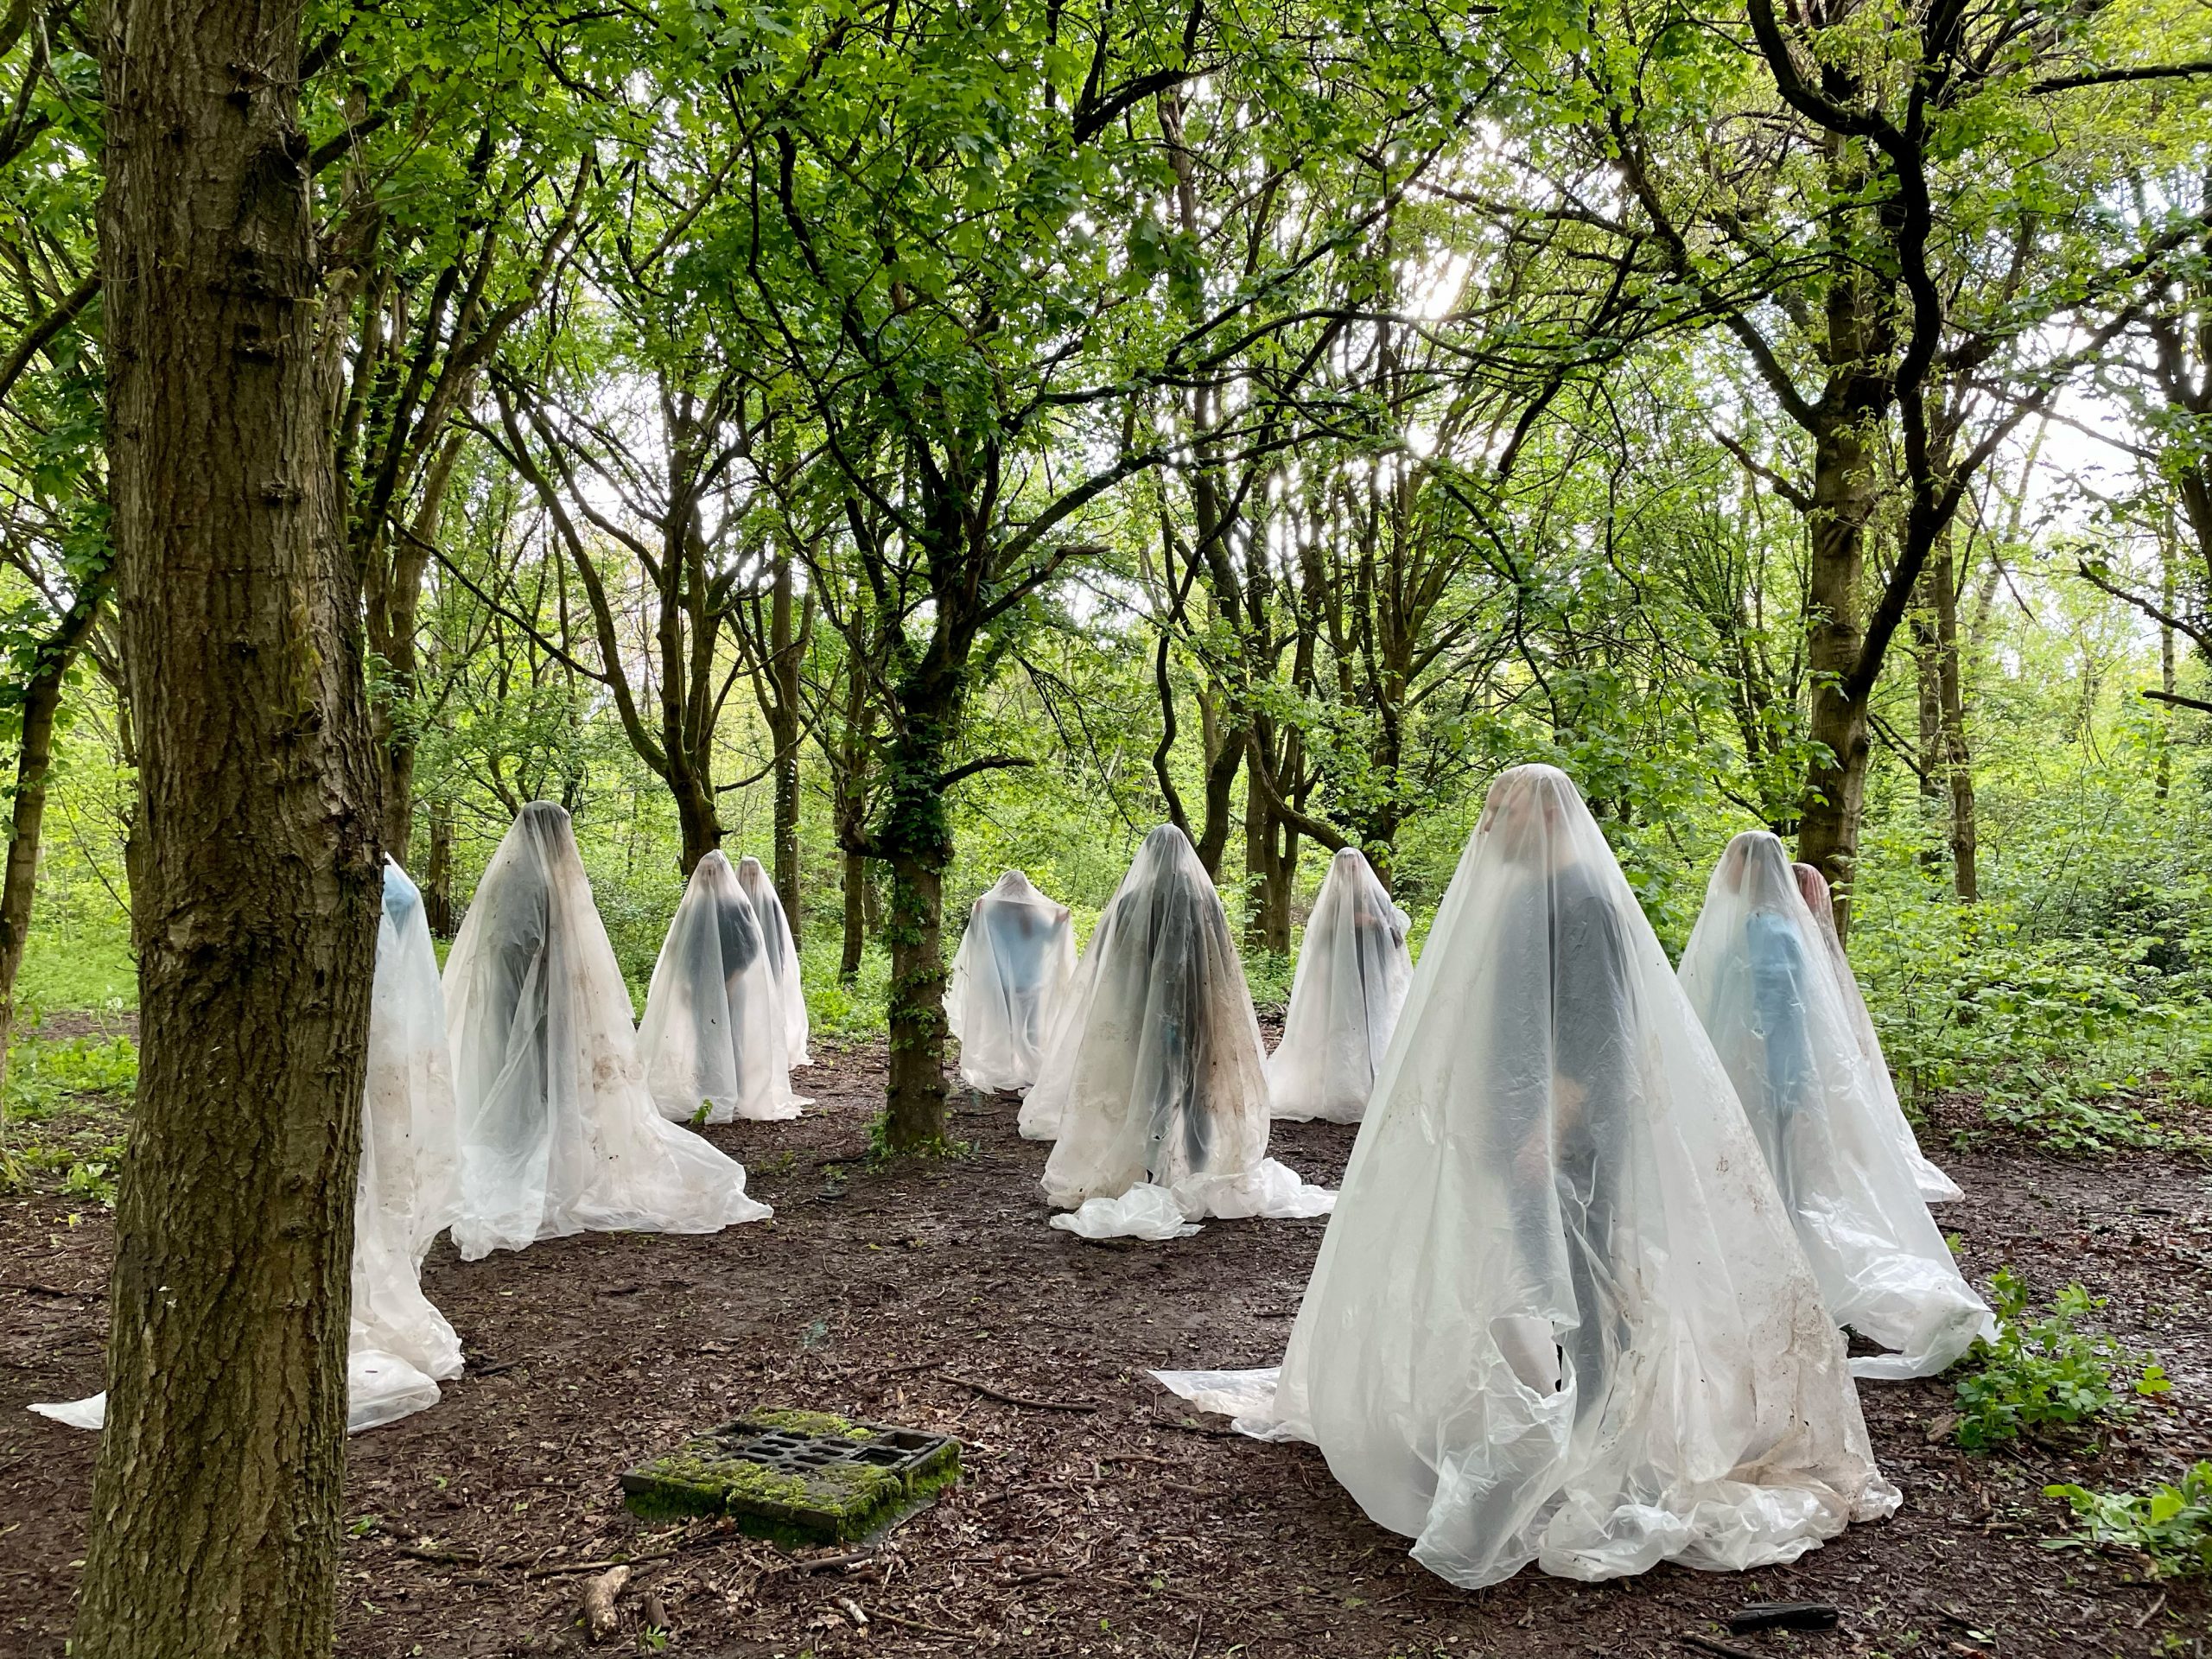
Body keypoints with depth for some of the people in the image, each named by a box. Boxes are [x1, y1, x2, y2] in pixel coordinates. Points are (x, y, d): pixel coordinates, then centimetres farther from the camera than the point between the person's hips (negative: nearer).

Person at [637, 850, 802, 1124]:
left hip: (730, 986, -3)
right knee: (704, 1040, 4)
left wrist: (732, 980, -13)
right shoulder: (692, 906, 8)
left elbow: (752, 947, -7)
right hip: (700, 987, 4)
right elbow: (678, 948, 12)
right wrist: (684, 982, 2)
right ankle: (708, 1099, 10)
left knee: (729, 1039, -2)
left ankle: (732, 1098, 3)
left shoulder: (737, 905, -3)